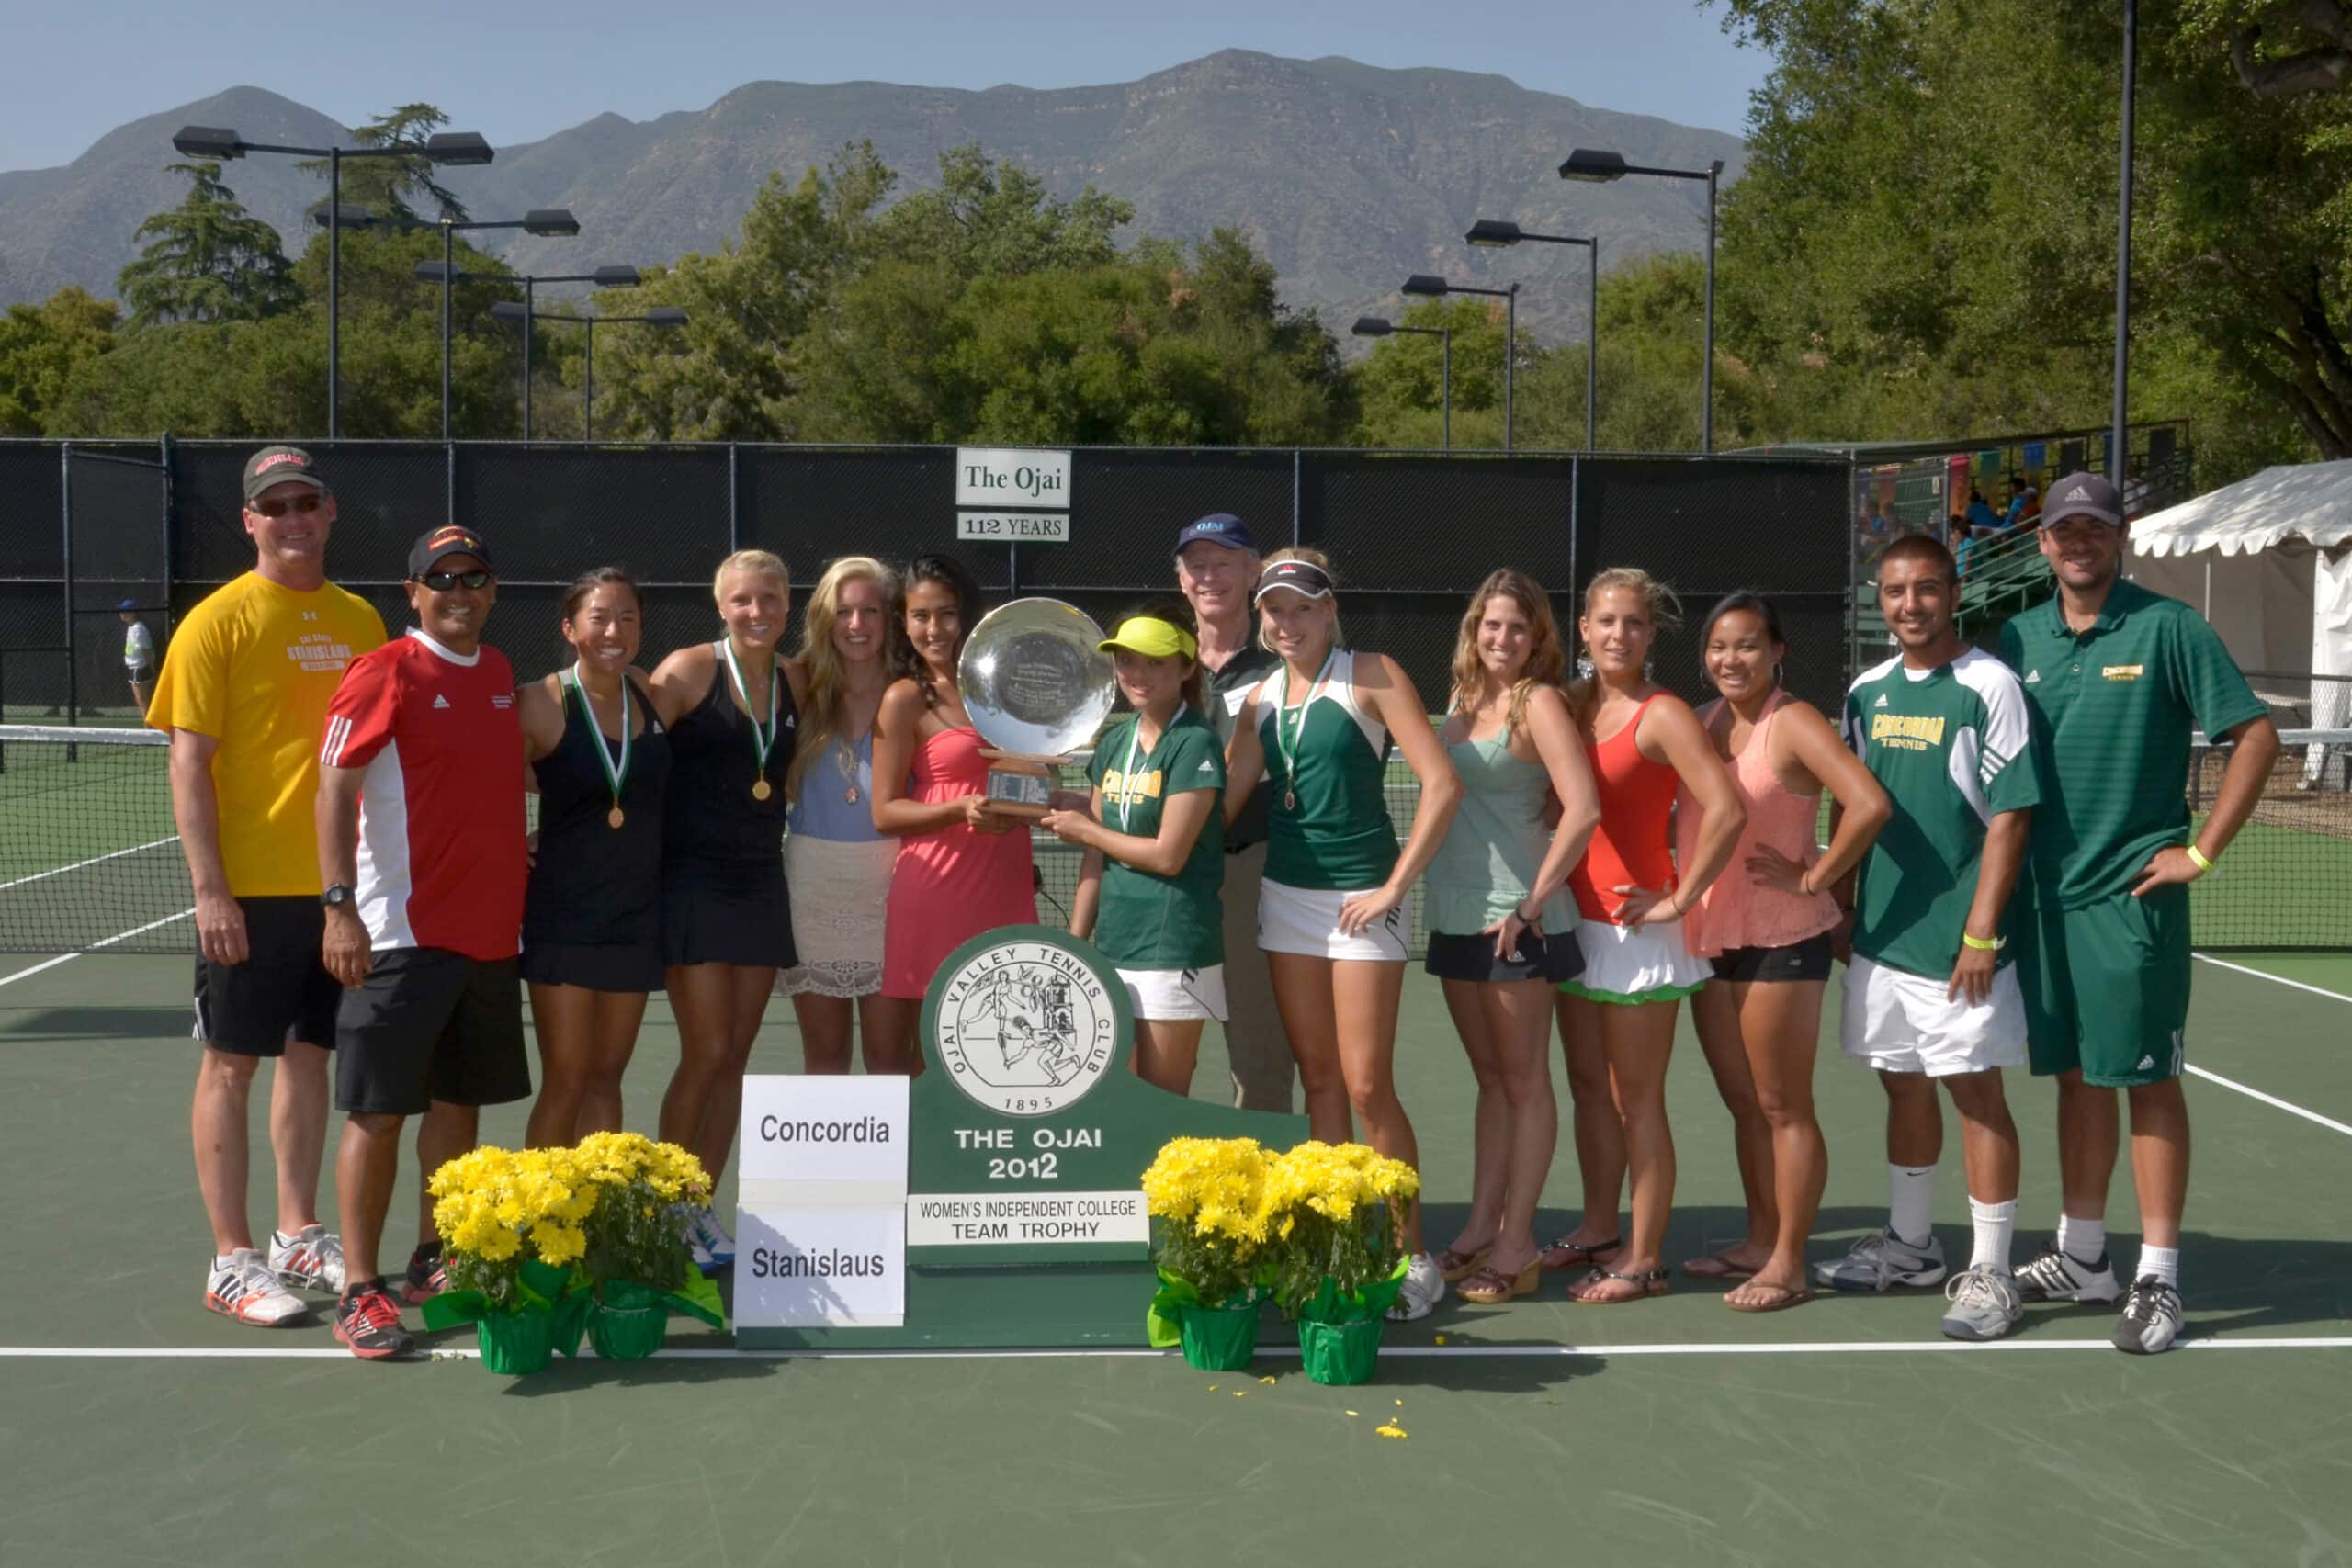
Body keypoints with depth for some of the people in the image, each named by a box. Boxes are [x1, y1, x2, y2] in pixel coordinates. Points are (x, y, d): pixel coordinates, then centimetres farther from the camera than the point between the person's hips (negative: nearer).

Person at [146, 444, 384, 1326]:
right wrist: (209, 889, -16)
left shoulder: (359, 620, 9)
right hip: (249, 889, -5)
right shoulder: (218, 621, -6)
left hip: (342, 882, 5)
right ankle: (231, 1260, 8)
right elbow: (189, 762, -10)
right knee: (232, 1063, 2)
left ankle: (298, 1236, 24)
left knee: (310, 1052, 13)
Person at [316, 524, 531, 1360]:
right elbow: (335, 791, -12)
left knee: (459, 1102, 13)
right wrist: (339, 906, -19)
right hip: (399, 936, -7)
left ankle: (434, 1263, 26)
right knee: (378, 1112, -4)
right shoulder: (384, 674, -8)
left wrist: (522, 858, 17)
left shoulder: (501, 675, 12)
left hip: (490, 934, 7)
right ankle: (359, 1291, 3)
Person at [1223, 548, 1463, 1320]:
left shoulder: (1371, 676, -8)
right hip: (1286, 895, 6)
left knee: (1366, 1085, -6)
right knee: (1319, 1079, 9)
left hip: (1360, 899, -6)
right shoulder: (1263, 696, 9)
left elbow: (1442, 783, -14)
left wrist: (1395, 886, -14)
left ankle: (1413, 1257, 5)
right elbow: (1224, 800, 7)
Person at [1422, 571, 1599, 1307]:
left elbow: (1582, 808, -19)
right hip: (1456, 914, 7)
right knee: (1489, 1077, 15)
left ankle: (1516, 1247, 7)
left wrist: (1533, 902, -17)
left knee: (1523, 1080, 2)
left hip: (1513, 921, -7)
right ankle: (1480, 1229, 22)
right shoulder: (1465, 702, 12)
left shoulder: (1539, 703, -9)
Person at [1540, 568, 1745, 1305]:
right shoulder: (1575, 704, 9)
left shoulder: (1663, 715, -12)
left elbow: (1725, 812, -22)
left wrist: (1679, 900, -17)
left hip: (1636, 927, -7)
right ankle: (1598, 1230, 29)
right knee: (1588, 1086, 16)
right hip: (1577, 919, 7)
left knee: (1636, 1098, -1)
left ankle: (1644, 1260, 8)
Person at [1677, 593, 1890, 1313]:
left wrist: (1814, 877, -16)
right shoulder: (1700, 722, 10)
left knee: (1782, 1107, 1)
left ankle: (1787, 1264, 9)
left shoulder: (1793, 722, -11)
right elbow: (1681, 814, 17)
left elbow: (1869, 803, -23)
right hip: (1710, 937, 7)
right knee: (1743, 1103, 15)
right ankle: (1759, 1242, 27)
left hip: (1781, 941, -7)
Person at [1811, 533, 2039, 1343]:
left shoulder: (1988, 685, -9)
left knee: (1976, 1092, 0)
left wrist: (1982, 933, -16)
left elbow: (2008, 815, -12)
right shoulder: (1866, 691, 9)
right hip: (1878, 935, 6)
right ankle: (1909, 1246, 29)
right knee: (1904, 1085, 15)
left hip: (1956, 941, -6)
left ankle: (1990, 1273, 8)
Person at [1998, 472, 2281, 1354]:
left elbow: (2256, 734, -8)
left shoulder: (2167, 628, -6)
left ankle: (2157, 1279, 8)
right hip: (2045, 895, 5)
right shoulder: (2022, 639, 7)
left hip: (2134, 895, -5)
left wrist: (2202, 852, -10)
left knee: (2146, 1080, 0)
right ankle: (2082, 1256, 24)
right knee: (2076, 1075, 13)